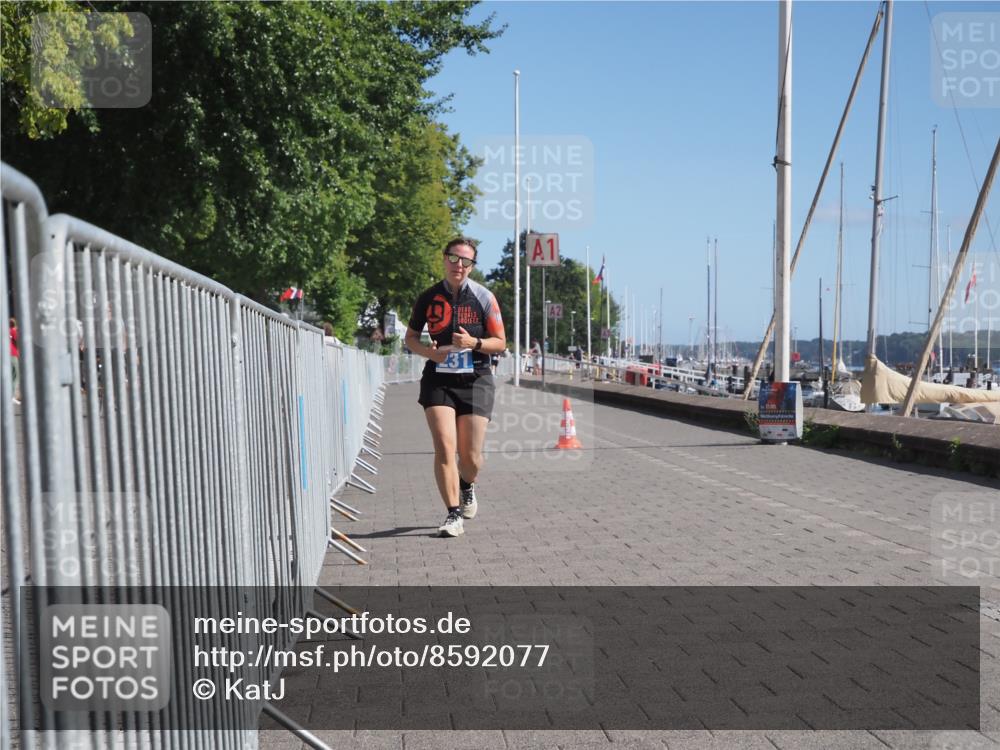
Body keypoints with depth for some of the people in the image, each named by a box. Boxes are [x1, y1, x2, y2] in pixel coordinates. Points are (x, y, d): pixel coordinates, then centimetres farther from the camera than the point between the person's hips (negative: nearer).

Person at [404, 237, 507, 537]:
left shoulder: (484, 297, 0)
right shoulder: (428, 297, 3)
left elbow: (500, 343, 2)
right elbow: (411, 337, 13)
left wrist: (473, 343, -17)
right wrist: (430, 351, -8)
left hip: (475, 380, 0)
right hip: (438, 380, 0)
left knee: (471, 456, 1)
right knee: (444, 447, -13)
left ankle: (467, 486, 37)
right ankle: (454, 515, -2)